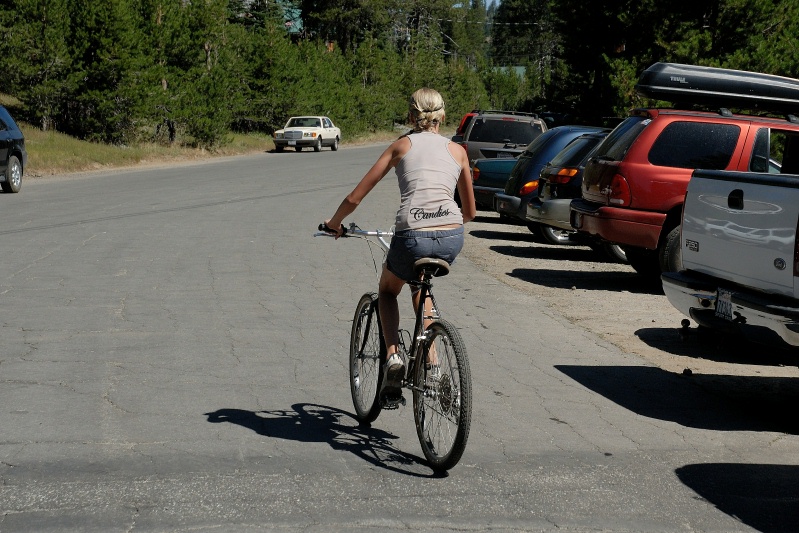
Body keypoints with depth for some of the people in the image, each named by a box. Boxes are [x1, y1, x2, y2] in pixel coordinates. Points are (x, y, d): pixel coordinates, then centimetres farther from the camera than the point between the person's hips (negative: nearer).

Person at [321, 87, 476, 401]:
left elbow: (354, 198, 11)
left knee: (387, 291, 29)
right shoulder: (457, 151, 19)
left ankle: (393, 356, 6)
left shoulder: (401, 146, 14)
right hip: (452, 240, 3)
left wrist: (334, 223, 29)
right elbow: (470, 211, 26)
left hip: (412, 238, -3)